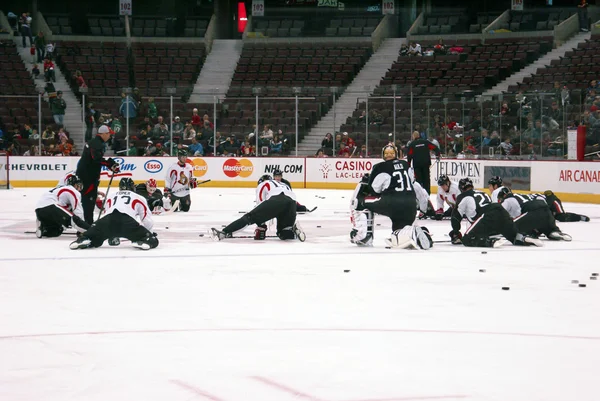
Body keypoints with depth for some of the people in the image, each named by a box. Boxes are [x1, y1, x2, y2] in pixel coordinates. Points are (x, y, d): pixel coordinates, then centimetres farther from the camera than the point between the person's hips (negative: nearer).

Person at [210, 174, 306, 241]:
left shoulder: (262, 184, 30)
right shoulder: (283, 185, 45)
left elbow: (260, 207, 19)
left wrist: (261, 227, 23)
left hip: (276, 199, -5)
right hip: (292, 202, 5)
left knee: (249, 217, -2)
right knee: (283, 234, 21)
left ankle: (224, 233, -14)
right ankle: (294, 230, -10)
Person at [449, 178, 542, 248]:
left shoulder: (463, 197, 16)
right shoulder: (482, 193, 36)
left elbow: (456, 216, 14)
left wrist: (455, 233, 24)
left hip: (488, 216, -7)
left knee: (468, 239, -5)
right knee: (513, 235, 26)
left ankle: (491, 242, -25)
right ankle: (524, 239, -5)